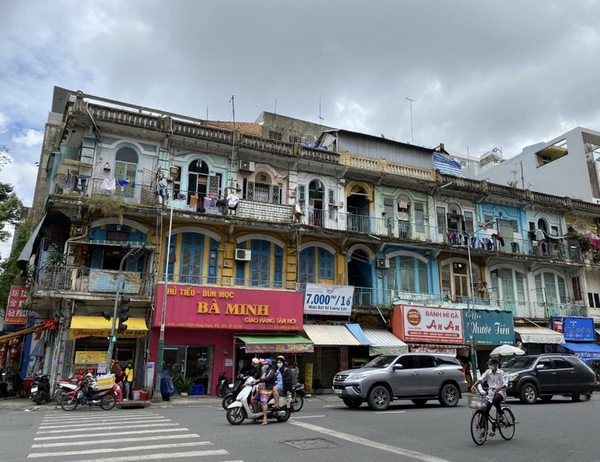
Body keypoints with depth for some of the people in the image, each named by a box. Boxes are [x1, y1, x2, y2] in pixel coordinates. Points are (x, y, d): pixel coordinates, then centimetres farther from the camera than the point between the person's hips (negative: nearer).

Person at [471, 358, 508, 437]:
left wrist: (499, 388, -36)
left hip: (500, 392, -4)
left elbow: (505, 384, -16)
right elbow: (481, 379, -9)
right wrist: (474, 385, -26)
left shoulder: (501, 373, -4)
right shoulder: (488, 372, 5)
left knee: (495, 400, -37)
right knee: (485, 410, -5)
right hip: (491, 392, 4)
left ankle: (501, 415, -10)